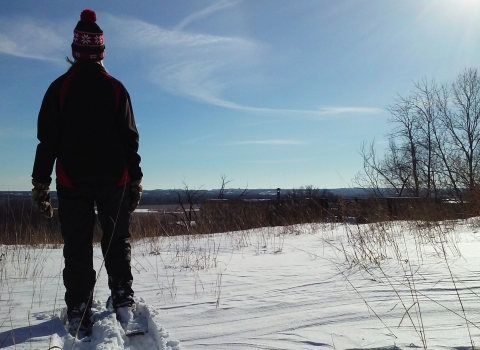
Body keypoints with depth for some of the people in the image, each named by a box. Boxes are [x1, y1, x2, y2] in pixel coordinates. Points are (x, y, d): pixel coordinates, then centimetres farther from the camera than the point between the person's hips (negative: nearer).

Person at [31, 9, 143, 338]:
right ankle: (123, 299, 14)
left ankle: (79, 314, 7)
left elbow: (47, 140, 0)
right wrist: (135, 180, 5)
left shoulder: (60, 87, 2)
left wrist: (41, 183, 4)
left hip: (72, 180, 0)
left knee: (77, 248, 6)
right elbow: (130, 139, 1)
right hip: (114, 178, 1)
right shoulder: (116, 88, 3)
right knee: (117, 241, 13)